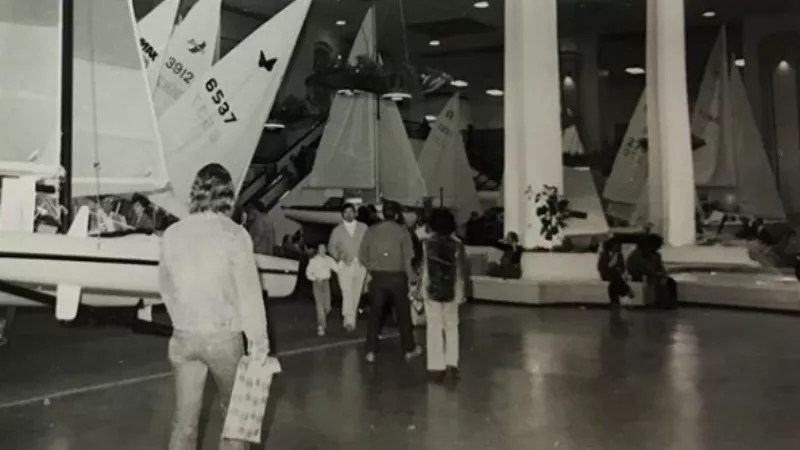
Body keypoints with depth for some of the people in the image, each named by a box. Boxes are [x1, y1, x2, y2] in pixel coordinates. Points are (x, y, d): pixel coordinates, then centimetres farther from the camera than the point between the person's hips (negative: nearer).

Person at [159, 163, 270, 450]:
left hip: (183, 336, 3)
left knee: (184, 416, 9)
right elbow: (249, 291, -12)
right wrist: (259, 339, -4)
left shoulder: (172, 234, 1)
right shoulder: (234, 234, -12)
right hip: (223, 336, -3)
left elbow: (166, 286, 11)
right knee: (233, 408, 18)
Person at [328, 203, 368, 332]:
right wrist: (339, 257, -2)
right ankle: (350, 322, -13)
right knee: (347, 294, -13)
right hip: (345, 266, -2)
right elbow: (331, 246, 12)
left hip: (360, 265, 2)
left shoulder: (363, 228, 6)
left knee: (356, 294, 6)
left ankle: (348, 318, 21)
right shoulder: (337, 230, 6)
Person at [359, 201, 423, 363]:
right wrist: (412, 278, -1)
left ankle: (370, 351, 7)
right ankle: (410, 350, 23)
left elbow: (363, 254, 3)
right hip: (397, 276, -1)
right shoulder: (402, 231, -5)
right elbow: (408, 258, -9)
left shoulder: (372, 230, 1)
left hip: (378, 276, 2)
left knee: (375, 314, 9)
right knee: (403, 314, 12)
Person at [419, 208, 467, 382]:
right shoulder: (457, 244, -4)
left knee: (434, 329, 6)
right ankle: (452, 364, 6)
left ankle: (437, 367, 6)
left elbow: (423, 268, -5)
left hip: (431, 290, -1)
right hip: (451, 291, 1)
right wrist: (461, 292, 5)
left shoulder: (427, 243, -6)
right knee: (451, 327, 14)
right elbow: (461, 270, -3)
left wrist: (420, 288, 4)